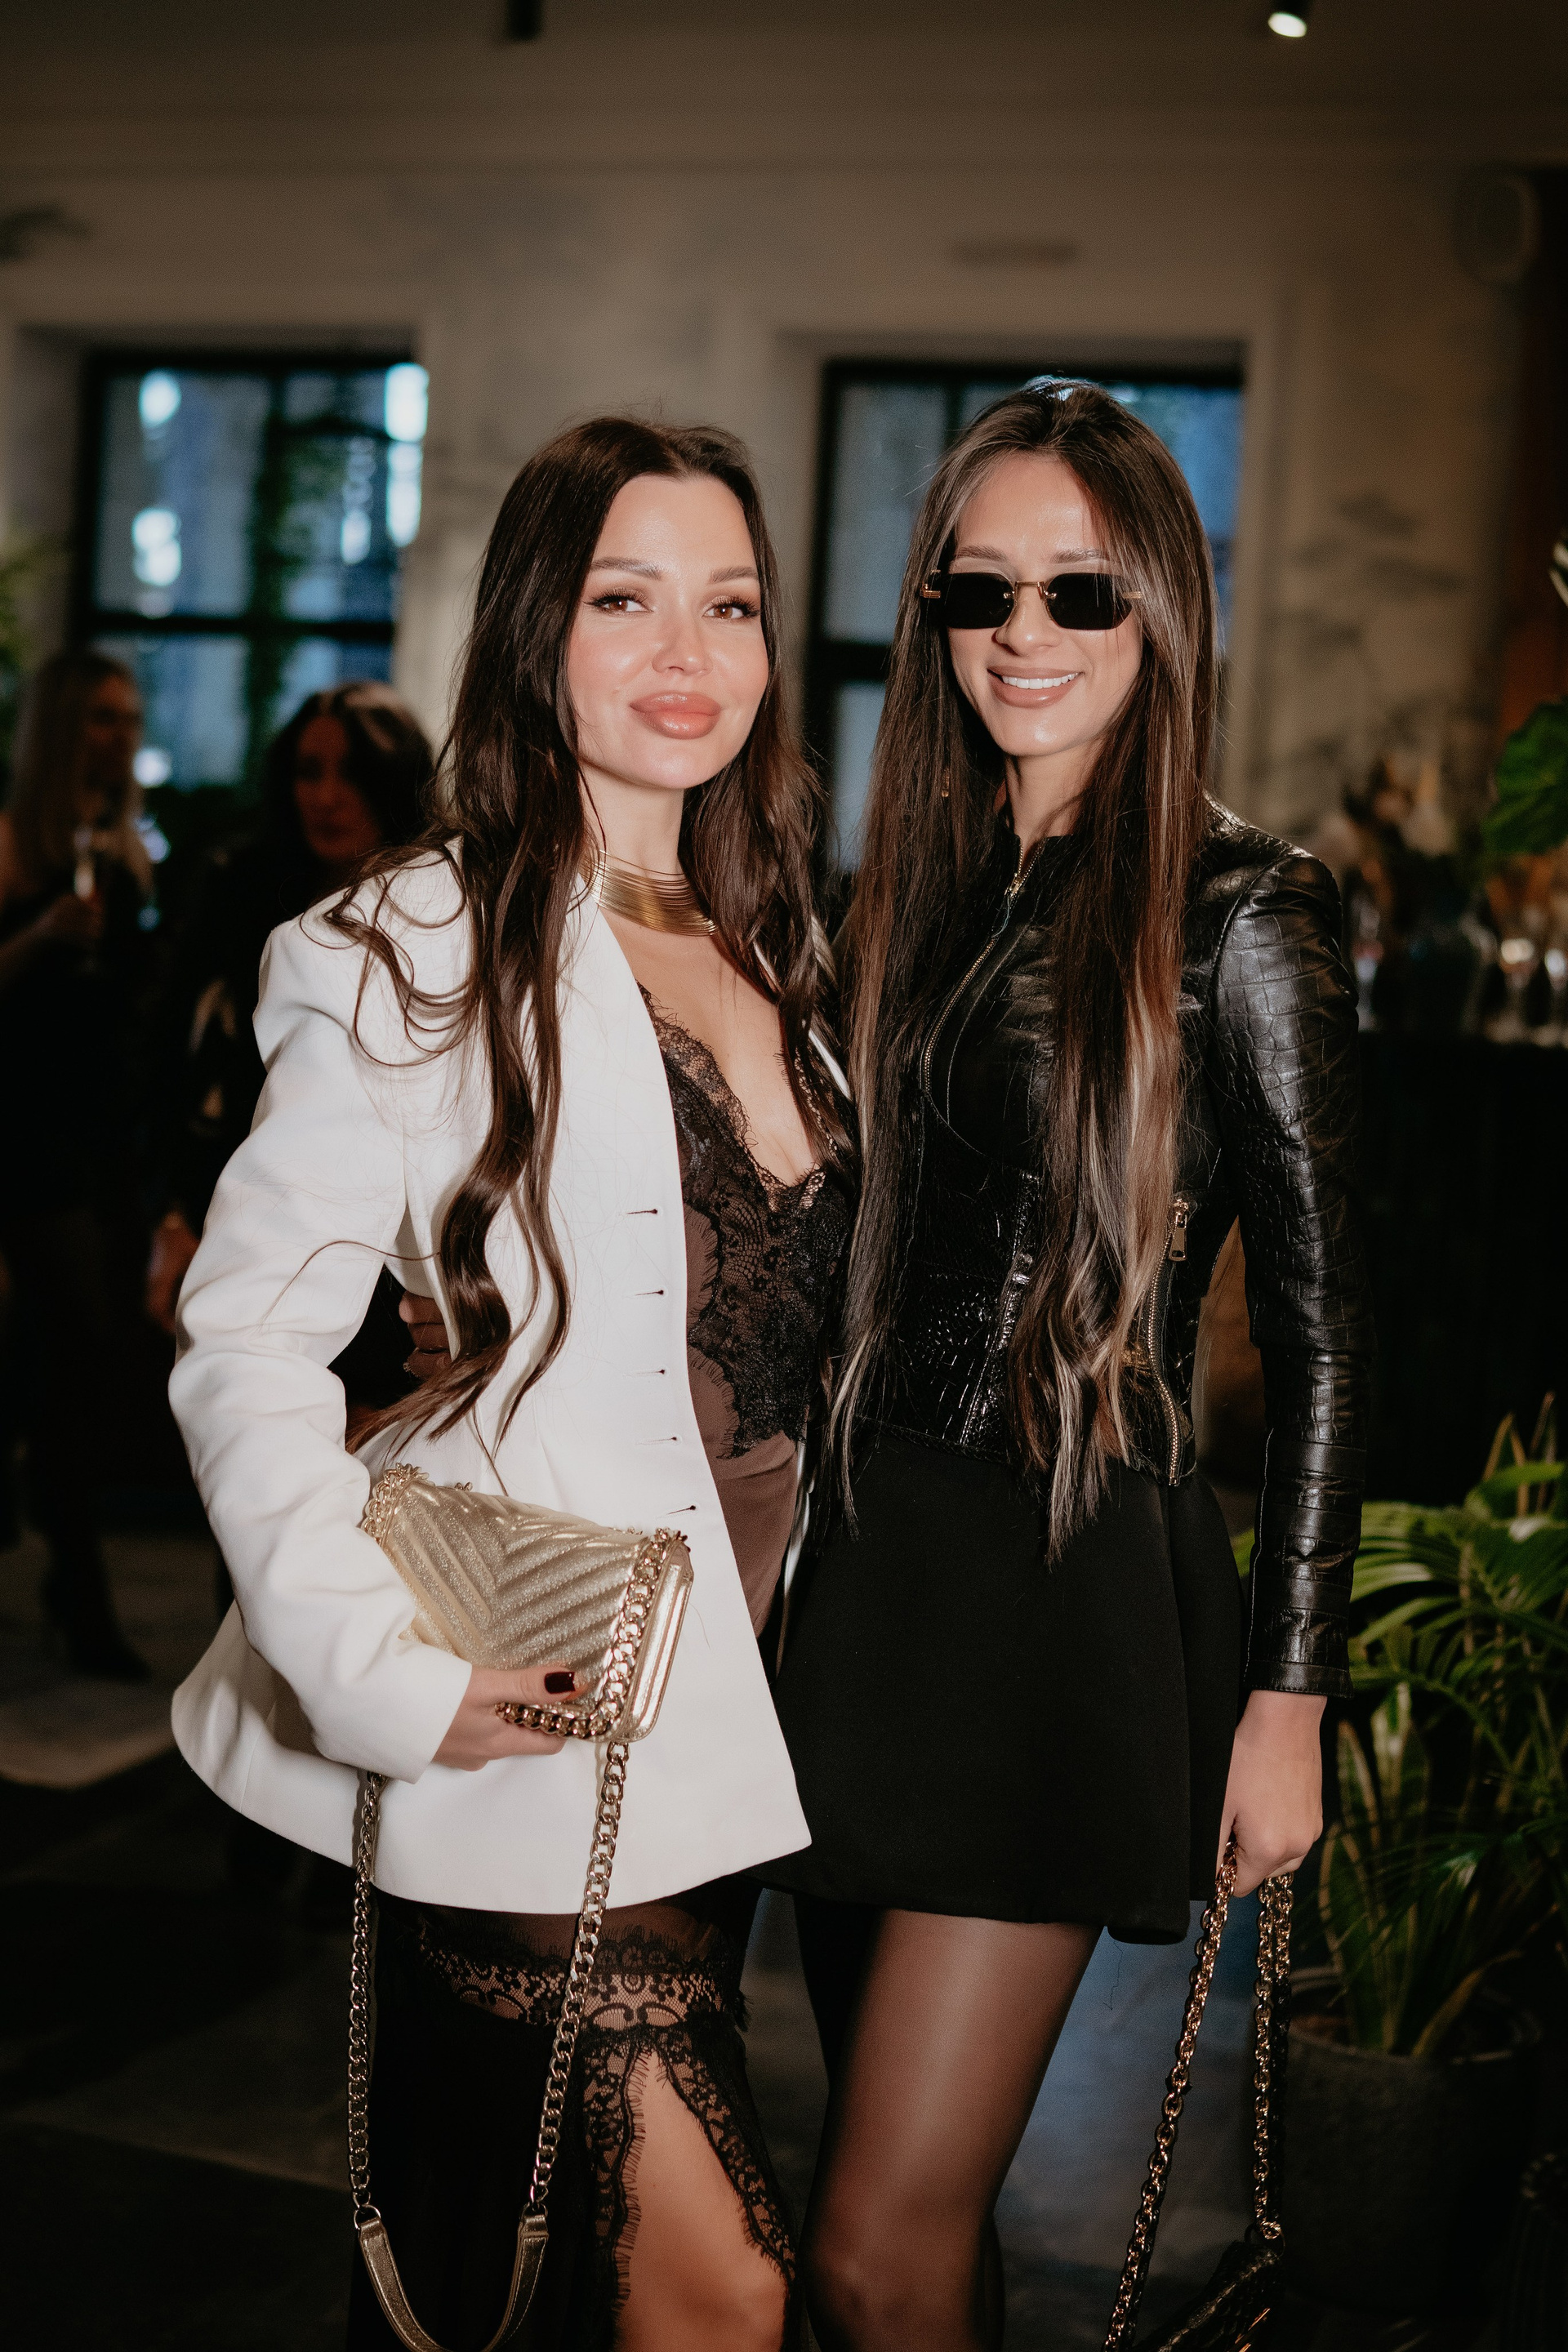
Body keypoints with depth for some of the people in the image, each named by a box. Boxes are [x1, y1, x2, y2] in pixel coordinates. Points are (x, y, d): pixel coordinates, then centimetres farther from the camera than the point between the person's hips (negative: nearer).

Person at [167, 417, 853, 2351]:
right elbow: (246, 1338, -12)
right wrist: (379, 1666, -19)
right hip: (522, 1718, -7)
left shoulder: (763, 952, 11)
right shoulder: (427, 950, -11)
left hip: (725, 1689, 7)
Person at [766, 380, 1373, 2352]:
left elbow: (1319, 1325, -7)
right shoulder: (915, 898, 11)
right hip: (873, 1569, 6)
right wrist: (804, 1570, 11)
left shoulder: (1236, 915, -7)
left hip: (1074, 1598, -6)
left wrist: (1287, 1693, -10)